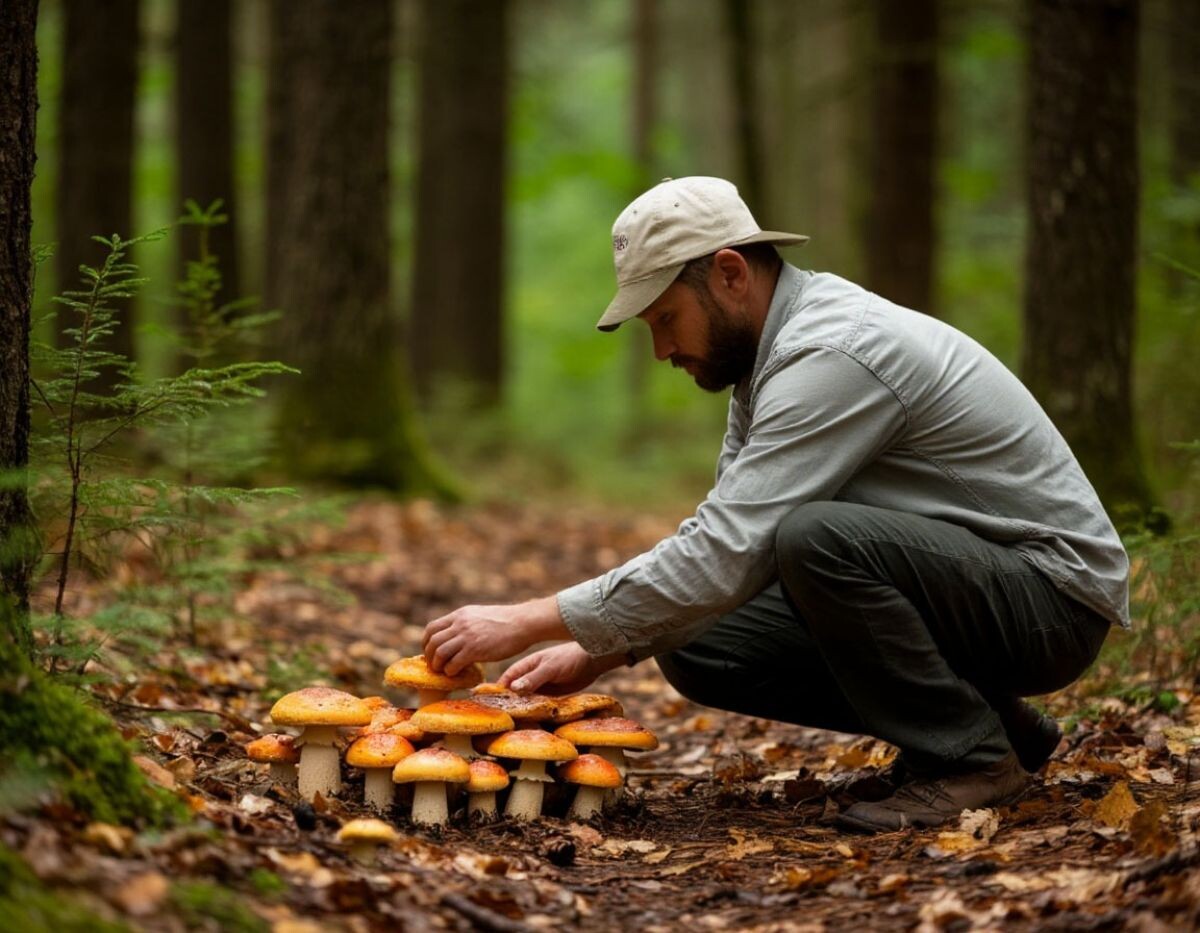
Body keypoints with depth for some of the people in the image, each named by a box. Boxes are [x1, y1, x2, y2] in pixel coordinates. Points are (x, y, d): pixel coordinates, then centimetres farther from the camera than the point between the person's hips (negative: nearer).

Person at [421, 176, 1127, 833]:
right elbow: (725, 543, 10)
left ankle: (968, 758, -13)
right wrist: (596, 651, -2)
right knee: (697, 647, 0)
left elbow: (724, 556, -30)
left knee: (816, 536, -34)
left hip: (1053, 594, -9)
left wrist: (527, 623, -25)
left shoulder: (832, 355, -25)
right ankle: (991, 722, 7)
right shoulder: (770, 351, 6)